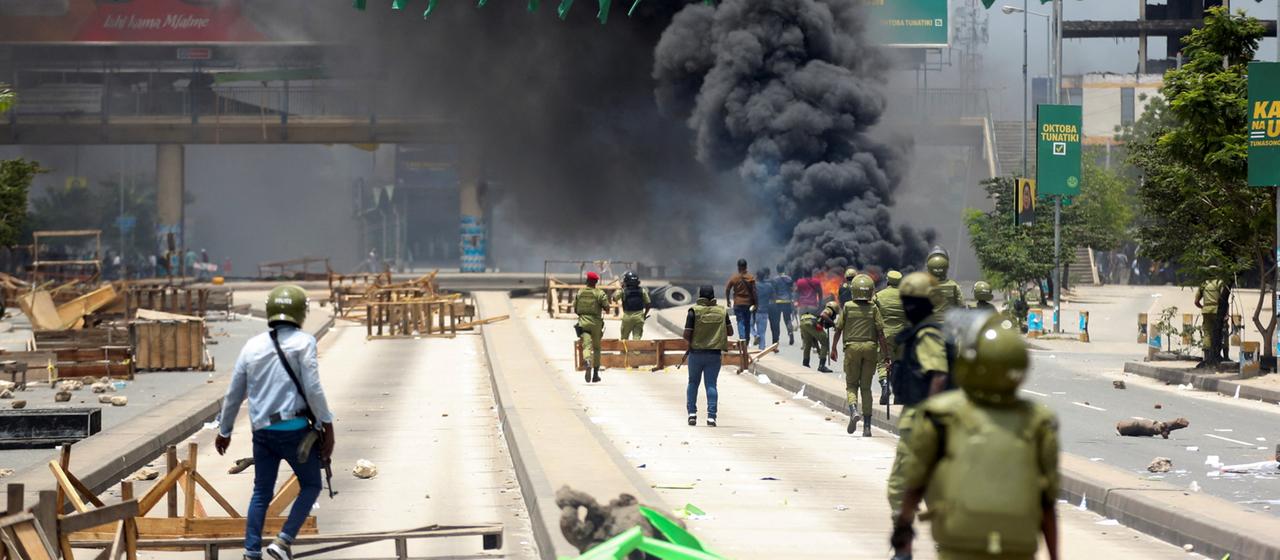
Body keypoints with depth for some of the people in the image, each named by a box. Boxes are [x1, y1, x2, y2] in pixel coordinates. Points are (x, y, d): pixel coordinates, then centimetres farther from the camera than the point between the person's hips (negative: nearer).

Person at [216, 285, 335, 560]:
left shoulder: (252, 345, 10)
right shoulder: (303, 342, -5)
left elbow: (233, 394, 15)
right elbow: (313, 389, -13)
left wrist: (224, 431, 26)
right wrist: (327, 425, -7)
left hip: (263, 431, 5)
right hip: (295, 428, -5)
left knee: (261, 493, 14)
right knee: (311, 486, 11)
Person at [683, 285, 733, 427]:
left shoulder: (694, 311, -9)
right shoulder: (722, 312, 0)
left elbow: (686, 335, -11)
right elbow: (730, 332, 7)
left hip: (696, 353, -1)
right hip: (714, 354, 1)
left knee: (693, 383, 15)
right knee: (711, 384, 3)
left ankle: (692, 413, 11)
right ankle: (711, 415, -7)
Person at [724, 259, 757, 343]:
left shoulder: (734, 278, -3)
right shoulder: (751, 278, -3)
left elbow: (727, 289, -3)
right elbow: (754, 291, -5)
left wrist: (728, 300, 8)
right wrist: (755, 303, 0)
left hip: (738, 304, -1)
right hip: (749, 303, 1)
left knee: (740, 322, -2)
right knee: (747, 322, 13)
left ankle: (742, 338, -18)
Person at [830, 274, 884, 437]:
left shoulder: (847, 307, -1)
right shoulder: (873, 309, 0)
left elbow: (838, 328, 2)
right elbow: (880, 332, -4)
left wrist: (833, 348, 14)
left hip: (852, 347, -1)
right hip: (870, 347, 1)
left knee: (851, 384, 10)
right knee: (866, 387, 8)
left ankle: (853, 411, -20)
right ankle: (867, 426, 6)